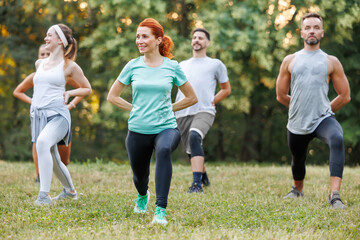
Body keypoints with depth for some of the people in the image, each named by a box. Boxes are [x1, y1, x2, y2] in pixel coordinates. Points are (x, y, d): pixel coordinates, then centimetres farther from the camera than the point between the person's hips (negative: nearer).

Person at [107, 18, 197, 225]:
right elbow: (112, 96, 12)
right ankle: (142, 196, 55)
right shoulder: (133, 66, 2)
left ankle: (161, 210, -35)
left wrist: (168, 108, 4)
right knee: (139, 176, 15)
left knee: (164, 150, -37)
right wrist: (134, 109, 5)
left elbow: (192, 98, 10)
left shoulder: (172, 67, -1)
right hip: (138, 130, 3)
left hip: (166, 127, -3)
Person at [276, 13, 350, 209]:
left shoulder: (331, 62, 4)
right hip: (297, 124, 3)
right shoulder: (290, 61, 8)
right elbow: (281, 95, 14)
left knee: (337, 139, -33)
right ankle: (297, 190, 53)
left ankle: (334, 196, -37)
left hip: (323, 119, -2)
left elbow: (345, 96, 8)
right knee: (298, 160, 18)